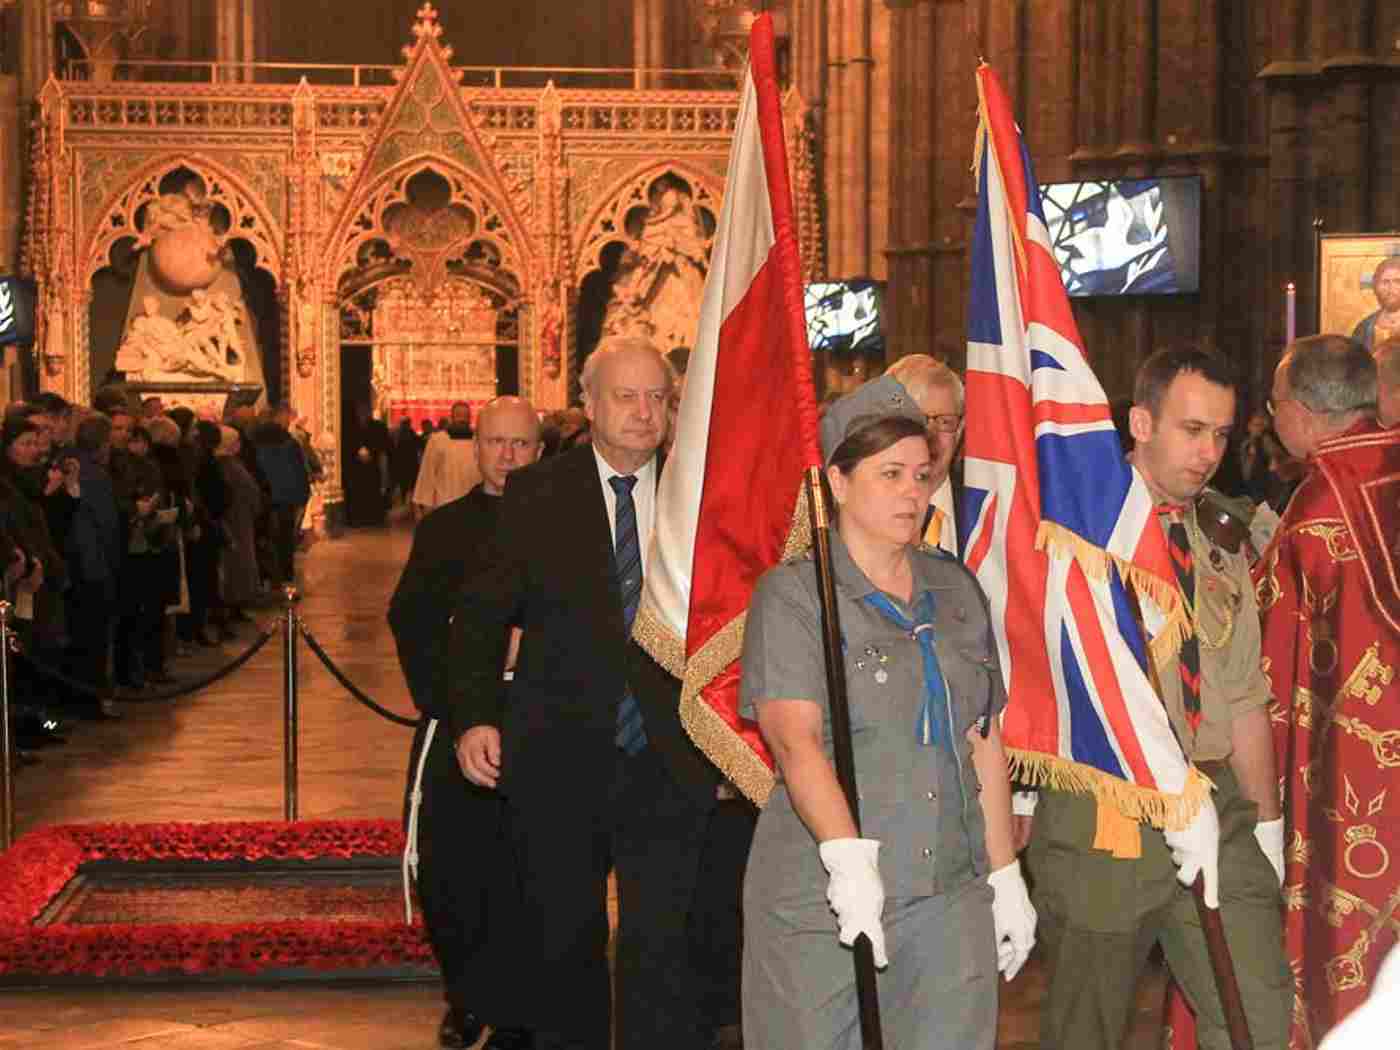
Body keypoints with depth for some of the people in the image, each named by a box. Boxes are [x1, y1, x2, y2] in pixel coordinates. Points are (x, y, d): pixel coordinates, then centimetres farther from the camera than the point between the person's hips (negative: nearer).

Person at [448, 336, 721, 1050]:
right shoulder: (533, 496, 1)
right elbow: (482, 615, 2)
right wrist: (473, 717, -10)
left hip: (667, 763, -1)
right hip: (560, 760, 1)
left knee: (658, 947, -8)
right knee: (562, 941, 15)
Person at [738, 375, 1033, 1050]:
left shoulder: (956, 590, 13)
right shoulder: (792, 595, -3)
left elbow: (984, 742, 15)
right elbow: (795, 739, -16)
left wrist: (1005, 878, 12)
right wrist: (850, 861, -29)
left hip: (950, 901, 4)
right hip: (823, 907, -4)